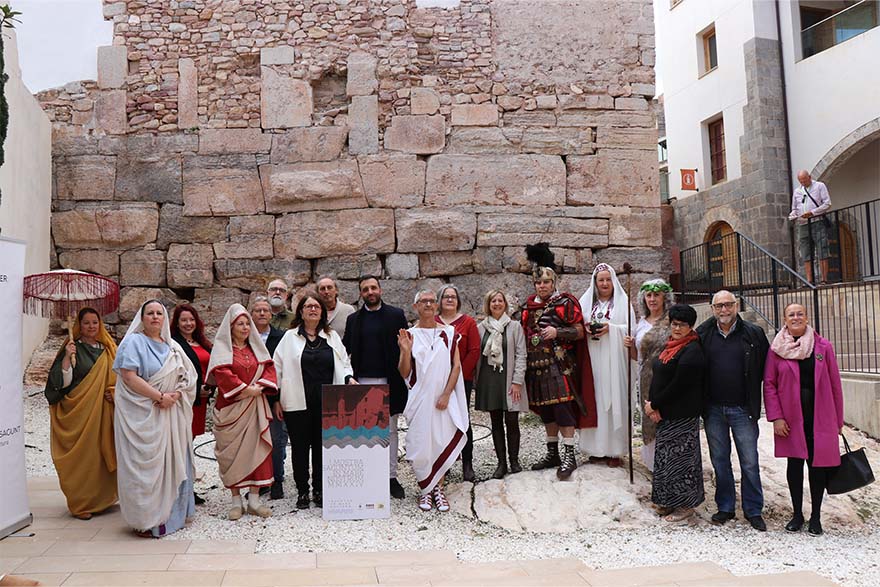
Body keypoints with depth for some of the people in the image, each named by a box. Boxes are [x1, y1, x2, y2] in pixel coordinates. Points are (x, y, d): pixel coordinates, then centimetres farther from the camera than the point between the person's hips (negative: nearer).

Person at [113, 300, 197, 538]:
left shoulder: (172, 346, 15)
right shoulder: (134, 342, -3)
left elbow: (187, 376, 10)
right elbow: (129, 377, -14)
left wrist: (175, 395, -9)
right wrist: (159, 396, -17)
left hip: (171, 414, 6)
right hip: (142, 415, -6)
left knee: (171, 462, 8)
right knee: (145, 464, -4)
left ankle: (170, 513, 18)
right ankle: (147, 520, 4)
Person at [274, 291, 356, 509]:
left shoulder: (332, 336, 12)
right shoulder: (290, 337, 5)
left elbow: (344, 363, 15)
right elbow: (277, 368, 4)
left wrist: (349, 378, -7)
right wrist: (276, 400, 0)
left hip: (326, 402, 2)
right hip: (297, 402, -2)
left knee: (322, 446, 6)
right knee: (300, 447, 5)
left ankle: (319, 490, 19)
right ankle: (302, 491, 17)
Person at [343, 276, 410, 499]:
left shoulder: (396, 315, 4)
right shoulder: (353, 319, 11)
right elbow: (345, 349, 11)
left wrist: (404, 378, -6)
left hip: (388, 382, -2)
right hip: (361, 382, 2)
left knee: (389, 429, 4)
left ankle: (391, 477, 11)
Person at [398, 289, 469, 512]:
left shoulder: (448, 332, 6)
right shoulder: (409, 334, 3)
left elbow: (456, 366, 3)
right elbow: (404, 373, 0)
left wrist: (446, 395, -7)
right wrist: (405, 351, -17)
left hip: (444, 397, 1)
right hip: (419, 398, -1)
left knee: (443, 441, 1)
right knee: (420, 445, 0)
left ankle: (438, 488, 16)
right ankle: (425, 489, 16)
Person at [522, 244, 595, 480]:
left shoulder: (565, 302, -2)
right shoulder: (529, 306, 14)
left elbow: (579, 331, -5)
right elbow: (525, 333, 25)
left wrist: (557, 332, -18)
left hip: (560, 364, -6)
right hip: (537, 365, 6)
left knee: (562, 407, -12)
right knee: (545, 410, 11)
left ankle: (569, 455, -6)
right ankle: (552, 453, 21)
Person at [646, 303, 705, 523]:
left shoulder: (692, 351, -16)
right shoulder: (671, 346, 13)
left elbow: (678, 385, -20)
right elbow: (658, 378, 11)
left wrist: (654, 404, -13)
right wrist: (652, 405, -3)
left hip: (683, 414, -9)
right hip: (665, 413, 9)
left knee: (679, 457, -1)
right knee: (666, 456, 15)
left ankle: (685, 505, 12)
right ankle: (670, 501, 26)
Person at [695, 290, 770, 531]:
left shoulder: (754, 334, -2)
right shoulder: (703, 334, 3)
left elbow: (766, 367, 3)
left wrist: (754, 397, -2)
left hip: (743, 409, -2)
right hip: (713, 409, 2)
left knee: (750, 462, 4)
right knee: (719, 461, 12)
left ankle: (754, 511, 18)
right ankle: (725, 507, 24)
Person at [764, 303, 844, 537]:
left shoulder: (823, 347, 2)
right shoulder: (777, 349, 1)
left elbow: (835, 384, 5)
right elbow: (769, 384, 0)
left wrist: (838, 419, 5)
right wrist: (776, 417, -7)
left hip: (820, 418, 0)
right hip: (791, 418, 0)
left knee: (818, 464, 4)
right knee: (795, 463, 6)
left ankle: (815, 516, 19)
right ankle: (797, 514, 20)